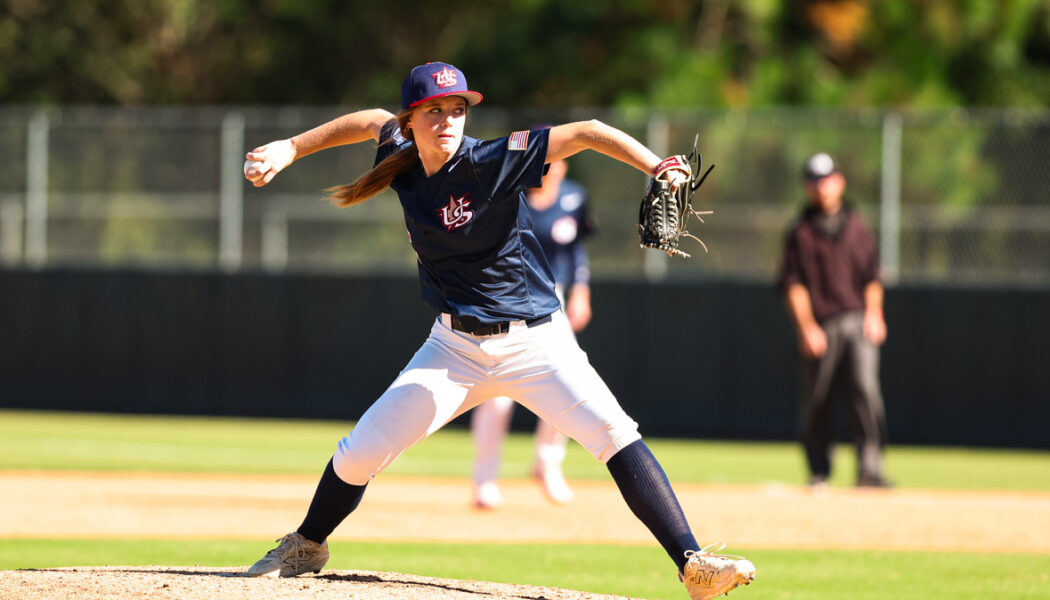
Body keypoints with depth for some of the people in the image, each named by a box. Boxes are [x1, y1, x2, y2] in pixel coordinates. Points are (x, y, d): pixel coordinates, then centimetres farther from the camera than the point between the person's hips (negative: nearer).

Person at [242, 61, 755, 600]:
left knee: (614, 435, -24)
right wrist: (289, 149, 16)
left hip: (535, 342, -4)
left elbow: (585, 133, -23)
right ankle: (306, 547, 30)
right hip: (456, 348, 4)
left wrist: (658, 168, -36)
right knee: (360, 453, 1)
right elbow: (373, 121, 19)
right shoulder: (403, 162, -2)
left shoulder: (493, 161, -17)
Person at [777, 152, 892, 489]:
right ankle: (819, 471, 15)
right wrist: (807, 328, -10)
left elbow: (872, 278, 17)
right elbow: (794, 285, 0)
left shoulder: (857, 227, 14)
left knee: (866, 389, -16)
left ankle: (870, 468, -20)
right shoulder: (801, 233, 5)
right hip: (819, 328, -1)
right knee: (816, 401, 2)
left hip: (857, 322, 1)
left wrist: (873, 314, 1)